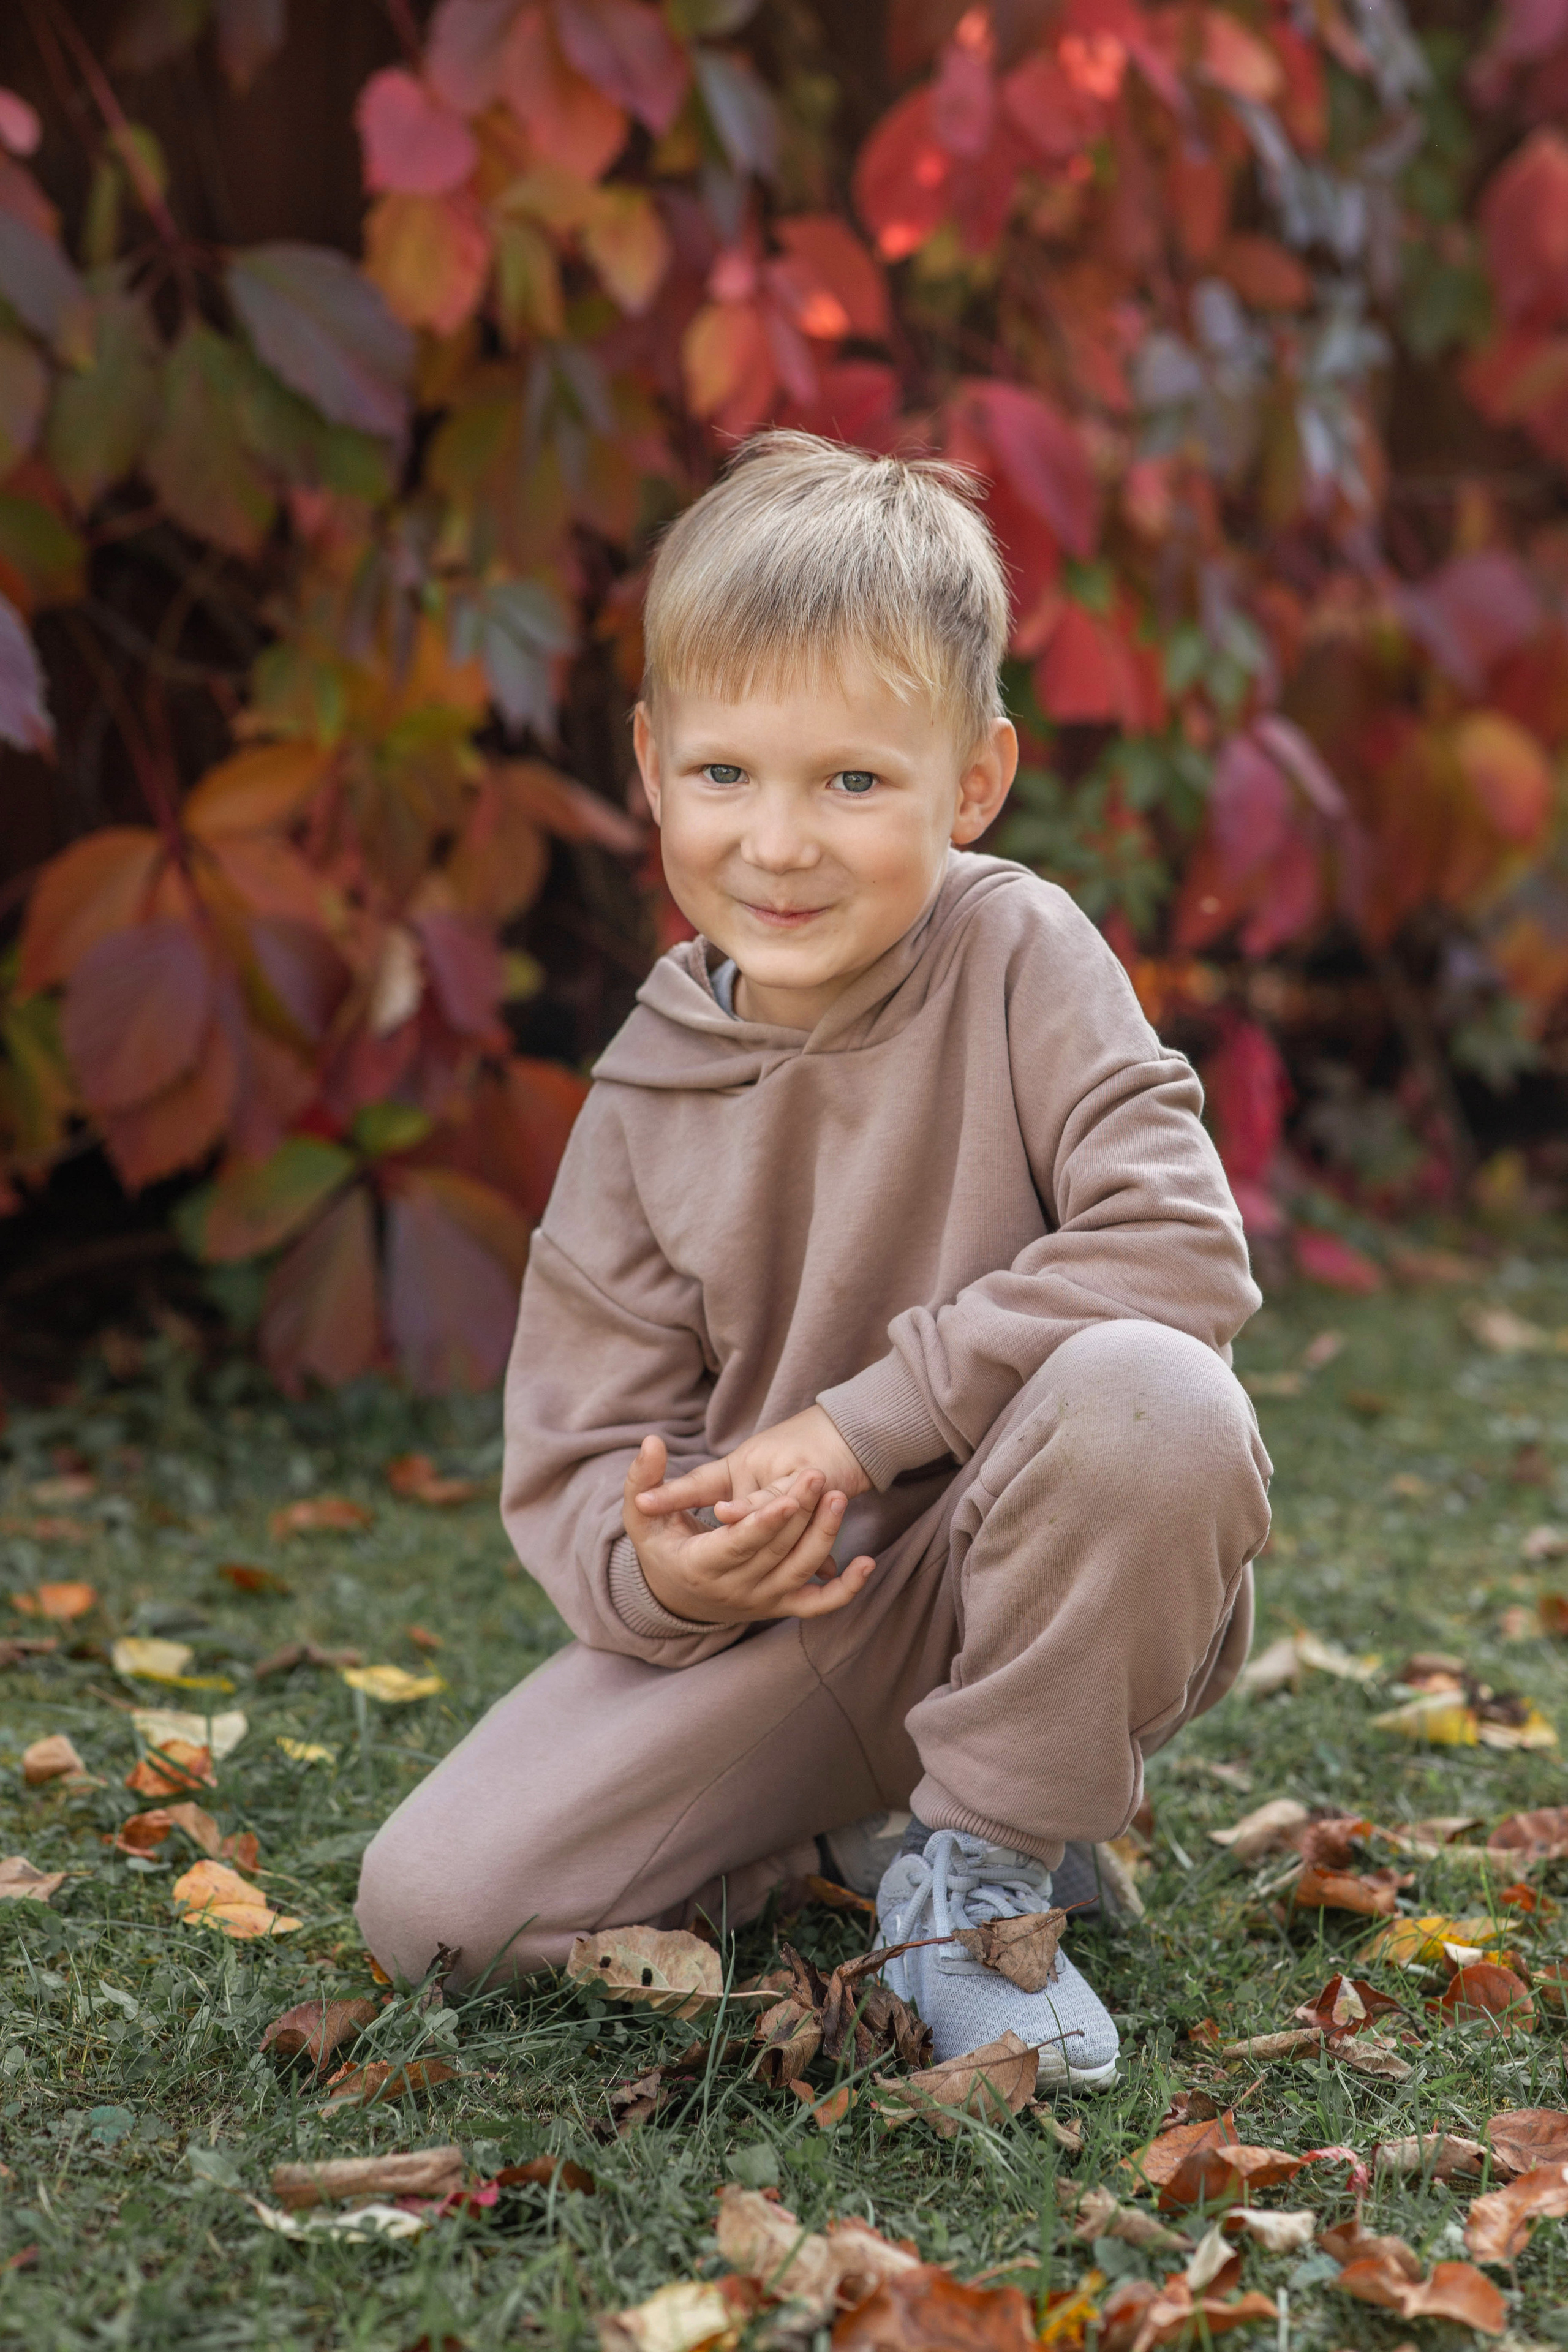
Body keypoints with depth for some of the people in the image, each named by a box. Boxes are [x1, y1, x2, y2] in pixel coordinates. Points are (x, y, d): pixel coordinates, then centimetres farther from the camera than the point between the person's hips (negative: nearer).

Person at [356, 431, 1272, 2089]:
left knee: (1145, 1393, -36)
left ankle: (984, 1864, -11)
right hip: (789, 1613, 3)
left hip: (1048, 1590, -2)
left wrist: (855, 1421, -24)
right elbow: (576, 1464, 0)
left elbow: (1182, 1251, -23)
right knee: (432, 1905, -14)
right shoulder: (648, 1096, -2)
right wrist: (658, 1566, -24)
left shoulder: (1021, 959, -11)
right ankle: (839, 1816, 13)